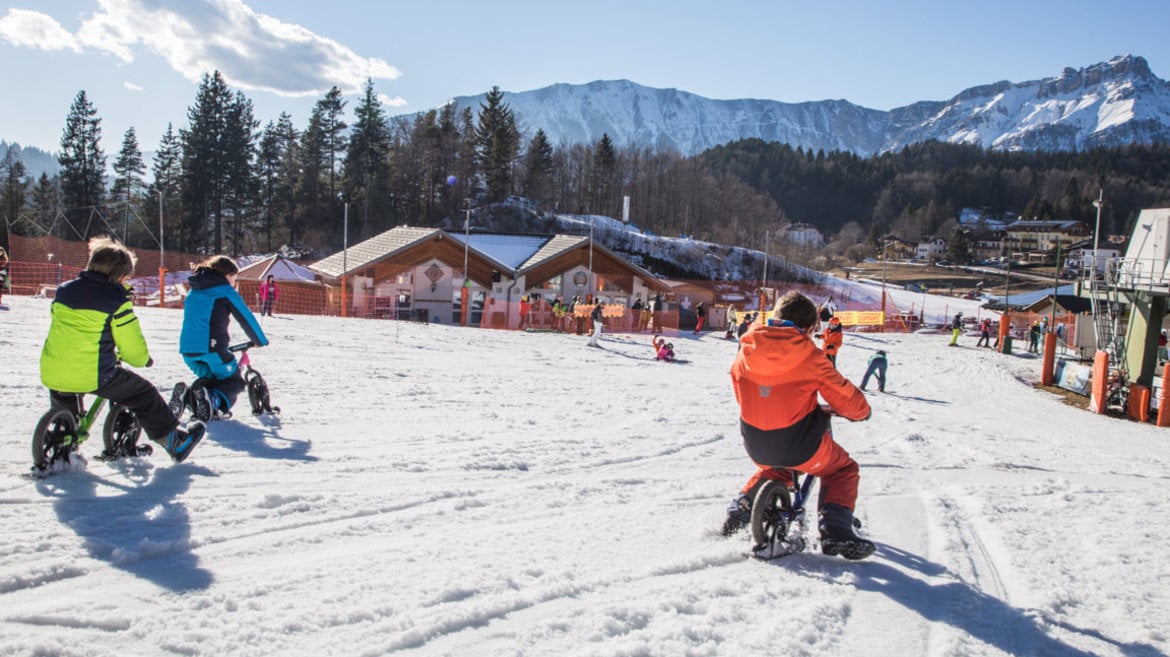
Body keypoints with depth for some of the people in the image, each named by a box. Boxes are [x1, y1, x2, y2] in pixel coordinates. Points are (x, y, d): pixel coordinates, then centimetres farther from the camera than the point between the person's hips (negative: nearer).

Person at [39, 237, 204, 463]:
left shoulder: (64, 290, 11)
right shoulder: (117, 301, -7)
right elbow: (133, 349, -6)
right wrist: (145, 360, 17)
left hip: (52, 374, 6)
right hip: (93, 376, -6)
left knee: (62, 395, 40)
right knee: (144, 393, 10)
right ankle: (175, 442, 15)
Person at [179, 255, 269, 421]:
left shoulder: (195, 290, 22)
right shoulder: (225, 291, 0)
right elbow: (246, 318, 1)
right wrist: (261, 340, 15)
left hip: (187, 349, 7)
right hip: (212, 347, -7)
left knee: (210, 378, 27)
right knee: (235, 381, 8)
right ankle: (214, 399, -26)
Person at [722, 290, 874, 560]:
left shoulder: (746, 349, -1)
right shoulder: (808, 356, -13)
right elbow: (846, 398, -6)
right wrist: (862, 411, 16)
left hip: (756, 445, 5)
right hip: (799, 446, -5)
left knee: (773, 467, 37)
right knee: (843, 469, 21)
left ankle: (739, 510, 27)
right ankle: (835, 532, 6)